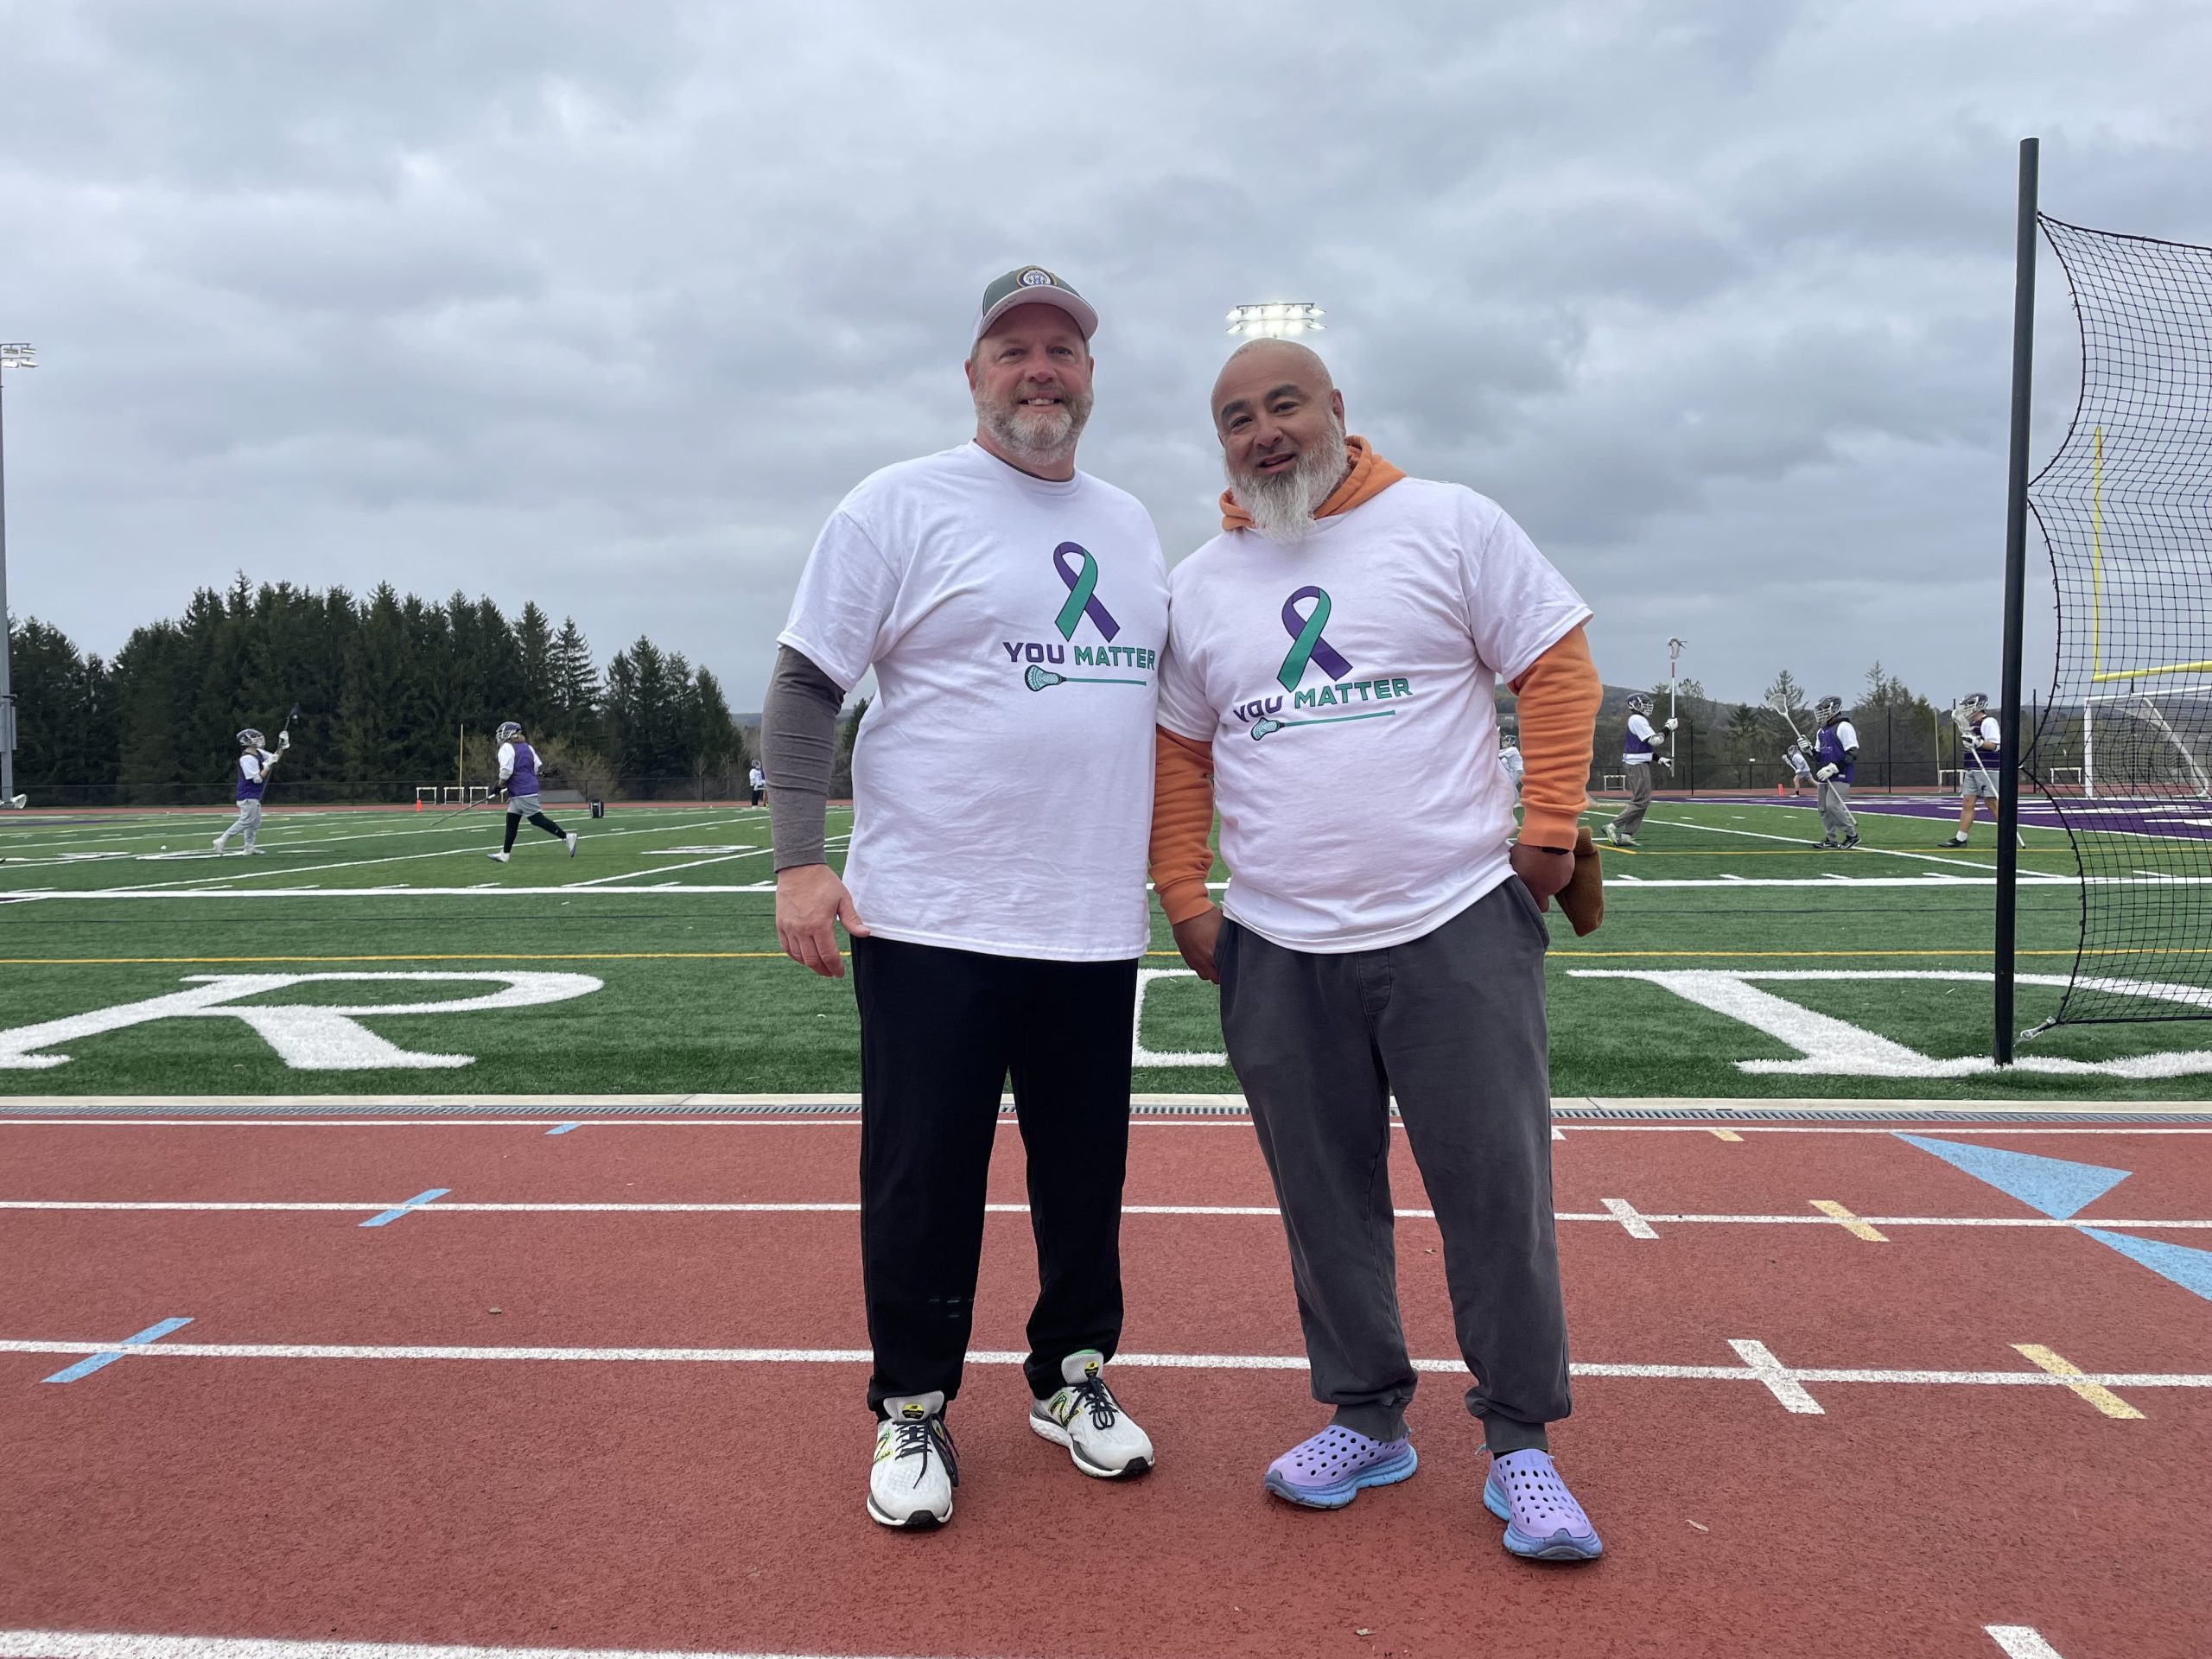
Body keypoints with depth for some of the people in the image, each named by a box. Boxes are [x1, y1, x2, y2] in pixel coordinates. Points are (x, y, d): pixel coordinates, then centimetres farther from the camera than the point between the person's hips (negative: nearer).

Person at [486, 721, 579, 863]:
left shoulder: (506, 748, -9)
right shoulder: (527, 747, 15)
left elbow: (506, 770, -19)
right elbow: (537, 768, 17)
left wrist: (500, 784, -1)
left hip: (522, 793, -9)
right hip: (531, 787, 9)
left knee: (538, 819, -8)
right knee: (511, 820, 12)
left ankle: (567, 836, -12)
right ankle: (505, 854, 15)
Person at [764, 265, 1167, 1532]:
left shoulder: (1131, 524, 16)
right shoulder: (902, 504, -2)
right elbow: (806, 683, -5)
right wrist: (800, 860, -15)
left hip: (1098, 926, 5)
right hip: (934, 922, -5)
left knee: (1088, 1175, 12)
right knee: (923, 1179, 3)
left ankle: (1071, 1378, 32)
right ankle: (913, 1411, 22)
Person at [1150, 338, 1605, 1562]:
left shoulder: (1451, 524, 2)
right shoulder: (1196, 585, 11)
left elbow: (1555, 668, 2)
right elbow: (1176, 752, 14)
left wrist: (1549, 822, -7)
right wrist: (1184, 898, 6)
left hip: (1459, 930, -3)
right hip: (1277, 953, 3)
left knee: (1497, 1187, -1)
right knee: (1325, 1197, 11)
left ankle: (1520, 1442, 15)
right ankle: (1366, 1419, 28)